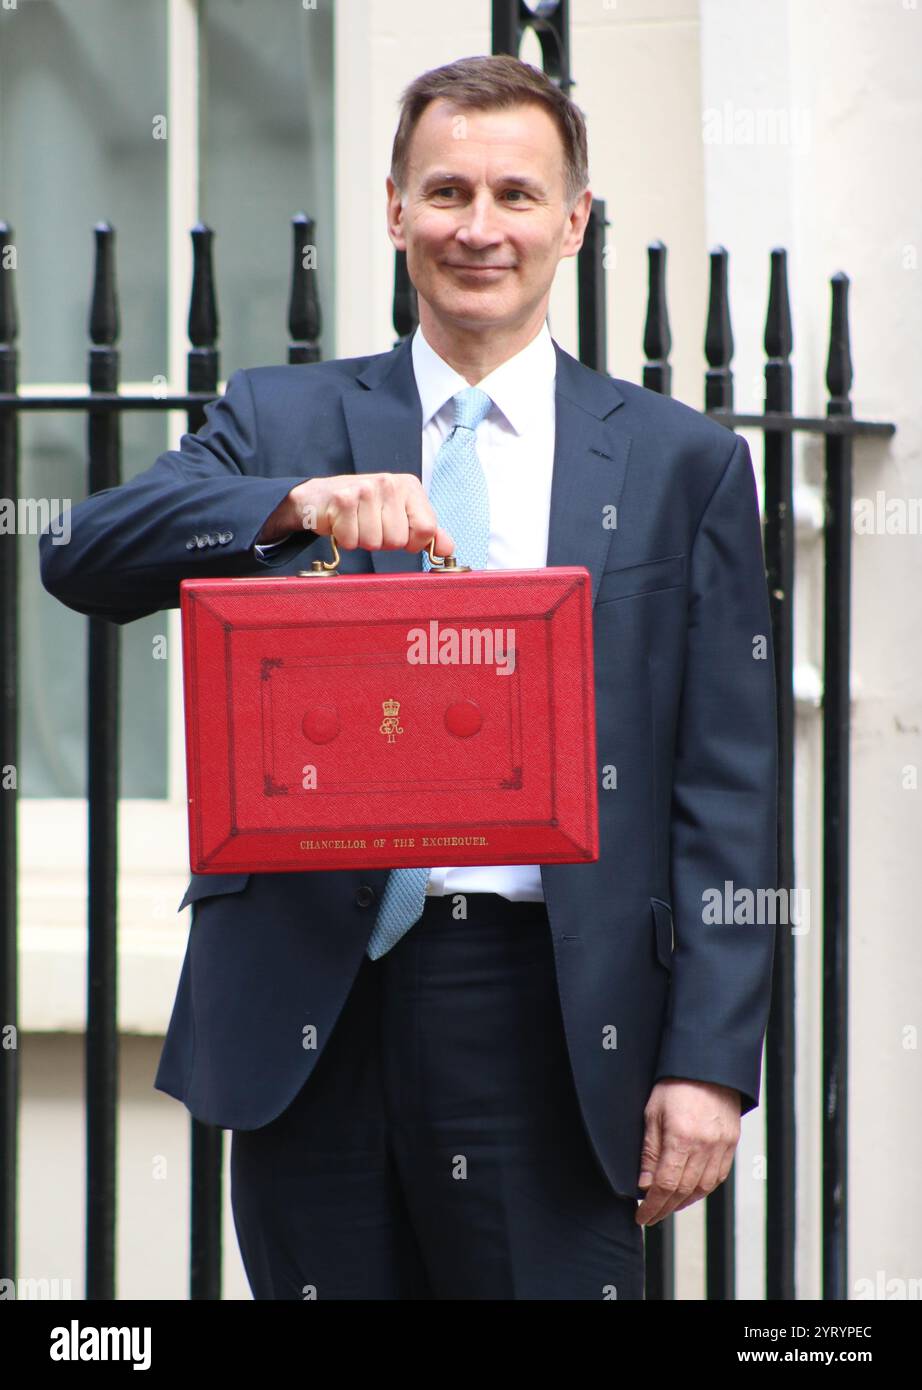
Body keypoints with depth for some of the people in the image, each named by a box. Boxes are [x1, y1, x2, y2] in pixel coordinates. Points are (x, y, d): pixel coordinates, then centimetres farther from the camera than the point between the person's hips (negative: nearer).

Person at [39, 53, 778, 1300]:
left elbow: (727, 794, 5)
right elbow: (84, 557, -6)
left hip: (552, 1016, -1)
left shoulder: (683, 464, 9)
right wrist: (304, 502, -23)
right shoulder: (280, 423, 11)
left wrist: (711, 1061, -4)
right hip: (315, 1004, 1)